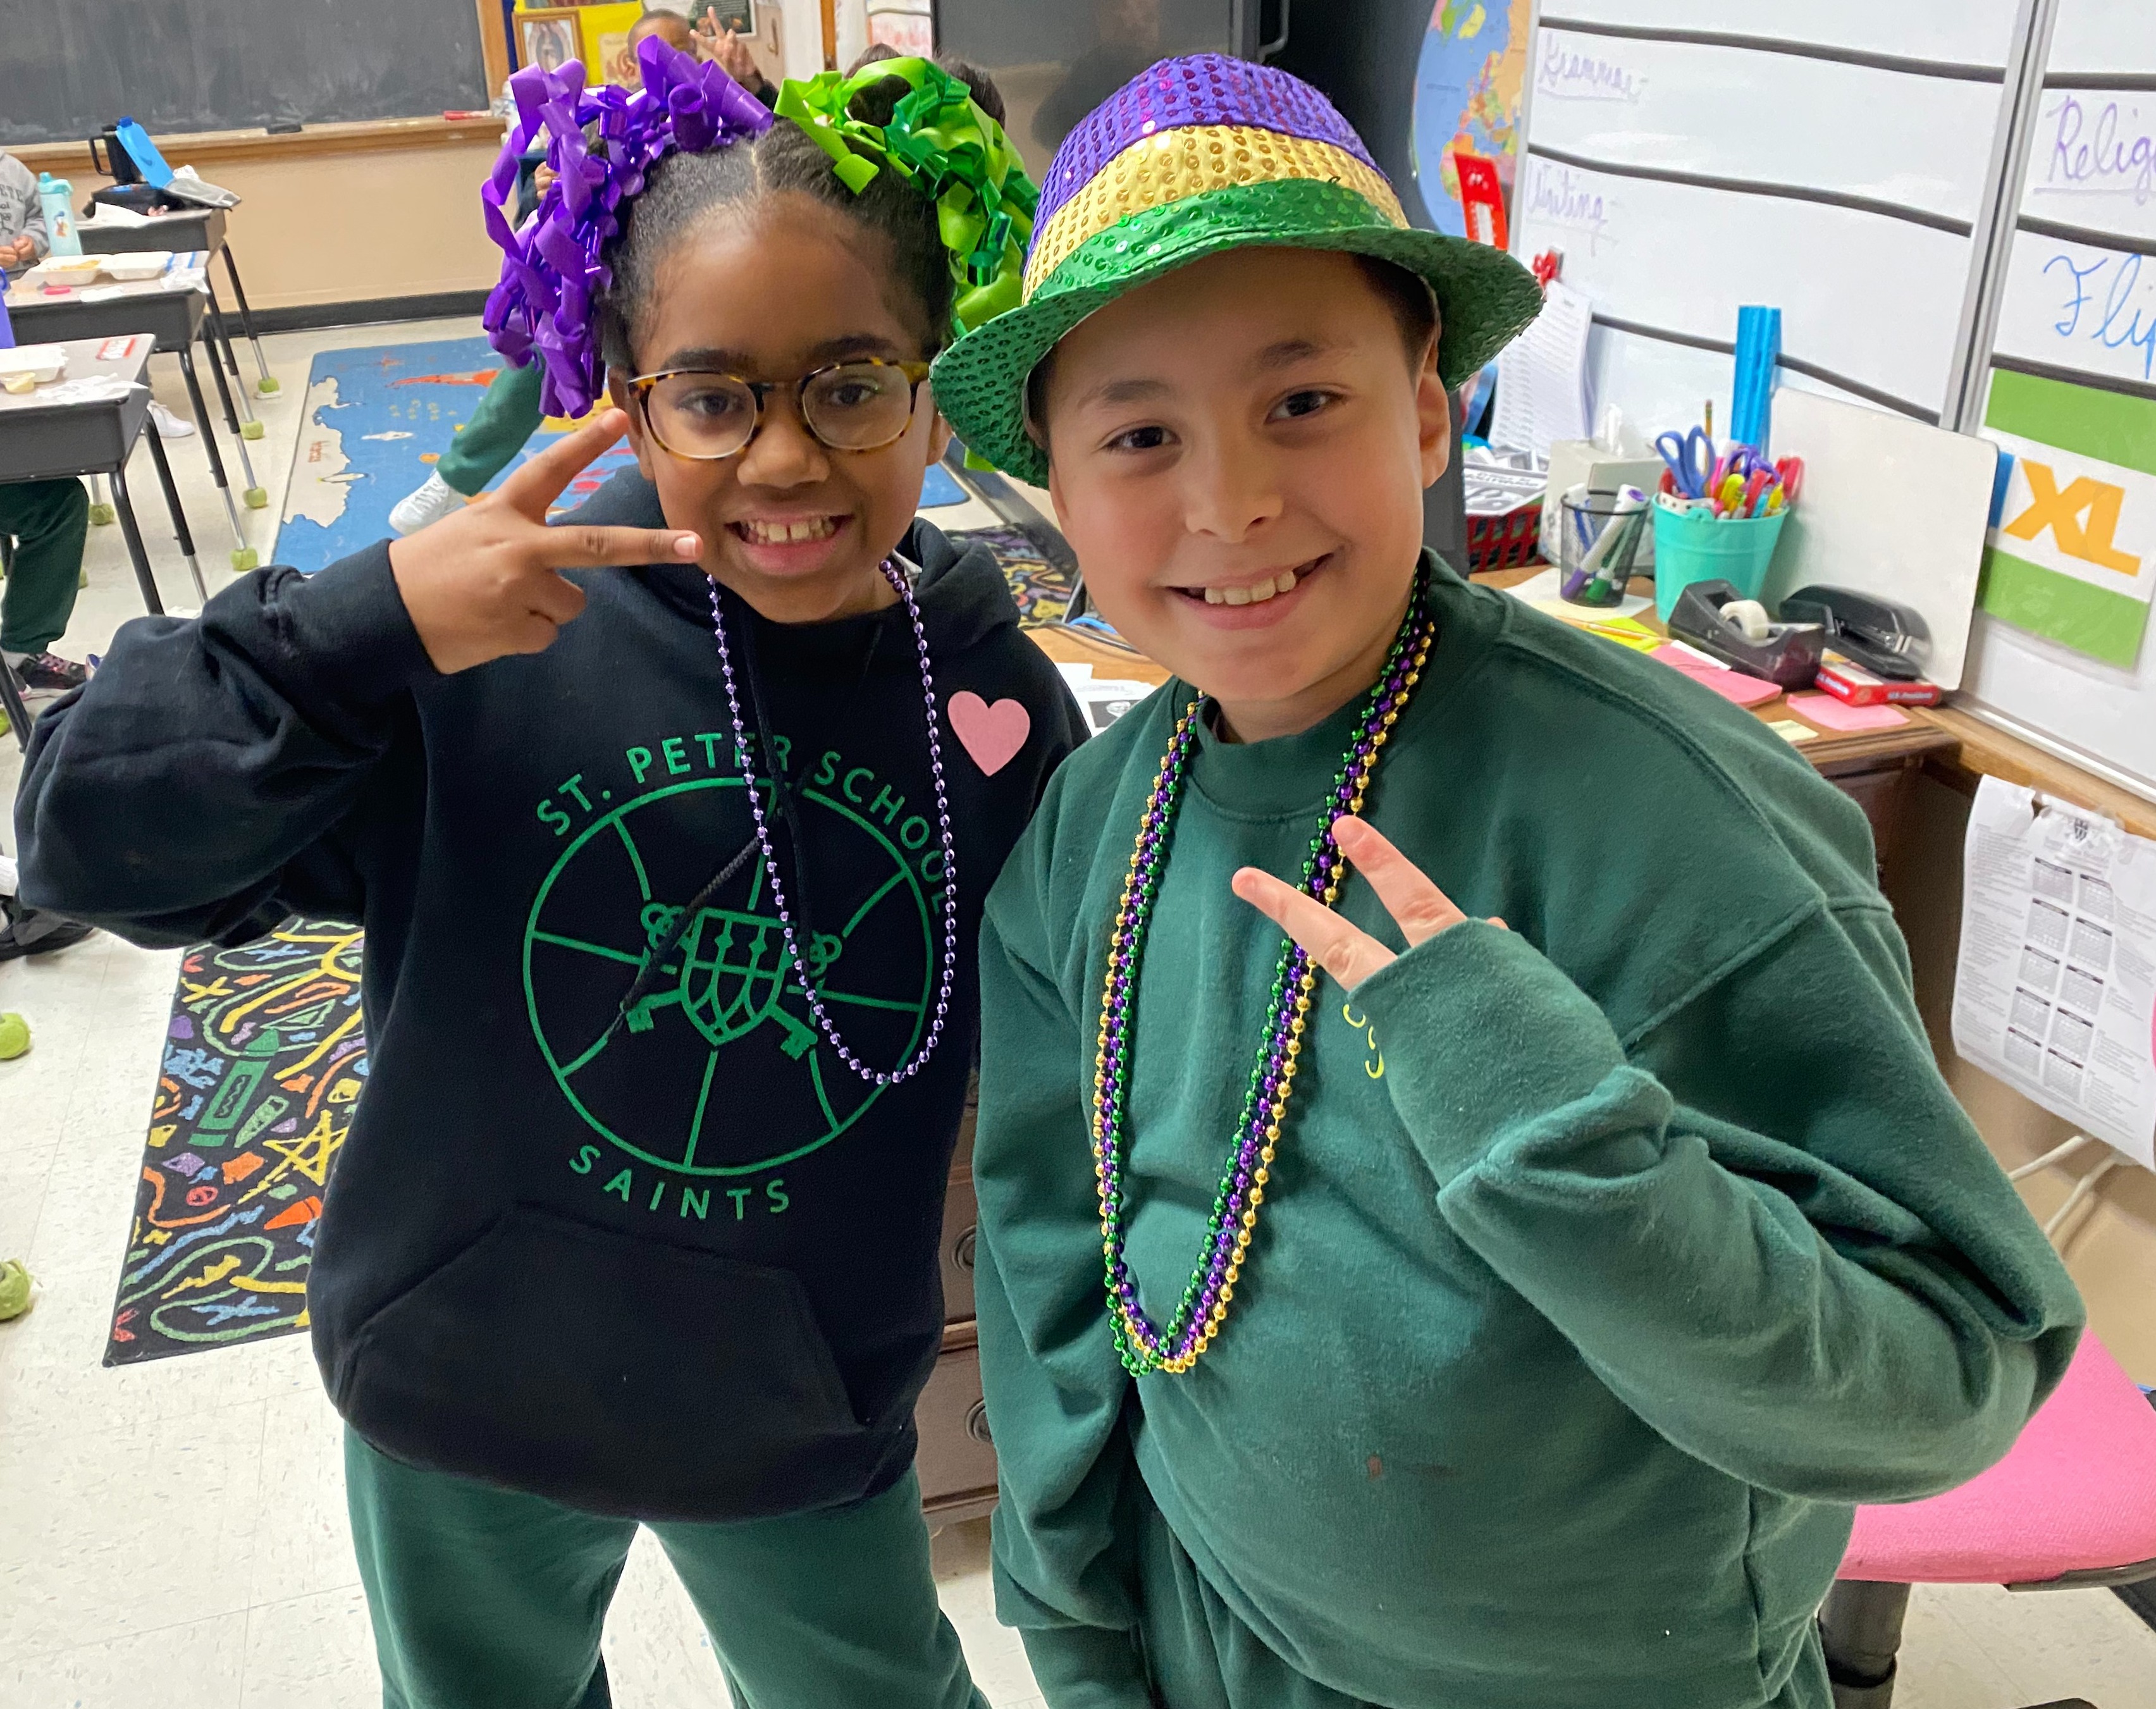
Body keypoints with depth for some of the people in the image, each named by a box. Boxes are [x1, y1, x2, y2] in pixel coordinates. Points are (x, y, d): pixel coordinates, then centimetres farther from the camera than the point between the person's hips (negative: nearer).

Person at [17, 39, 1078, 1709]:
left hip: (800, 1426, 0)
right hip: (460, 1384, 1)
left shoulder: (997, 699, -14)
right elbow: (98, 836, -18)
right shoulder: (495, 635, -20)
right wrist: (364, 625, -32)